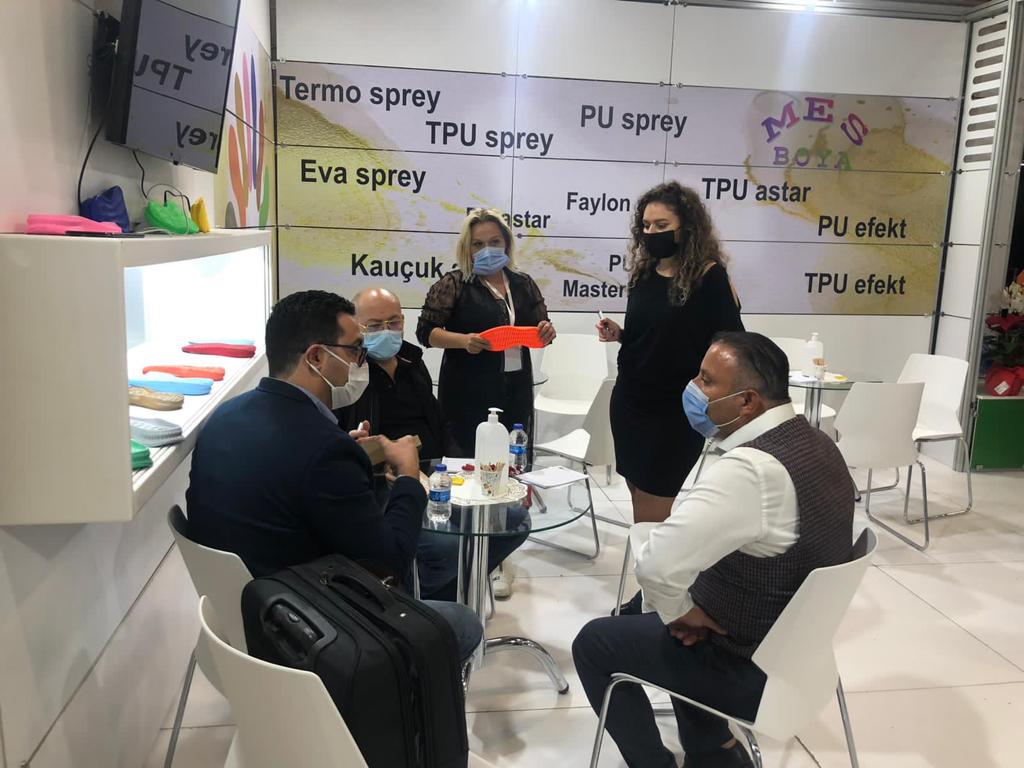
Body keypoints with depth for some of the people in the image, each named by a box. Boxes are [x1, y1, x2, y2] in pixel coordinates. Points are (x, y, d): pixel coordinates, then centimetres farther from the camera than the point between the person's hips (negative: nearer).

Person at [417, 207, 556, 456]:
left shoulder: (524, 283, 10)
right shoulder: (454, 284, -3)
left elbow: (540, 330, 19)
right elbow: (425, 331, -5)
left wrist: (547, 333, -5)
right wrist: (464, 340, -21)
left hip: (517, 394, 4)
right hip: (469, 395, -4)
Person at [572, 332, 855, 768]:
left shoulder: (752, 469, -33)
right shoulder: (814, 444, -2)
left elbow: (655, 565, -38)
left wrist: (679, 612, -16)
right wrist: (692, 606, 0)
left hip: (752, 669, -8)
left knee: (593, 643, 9)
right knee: (636, 613, 27)